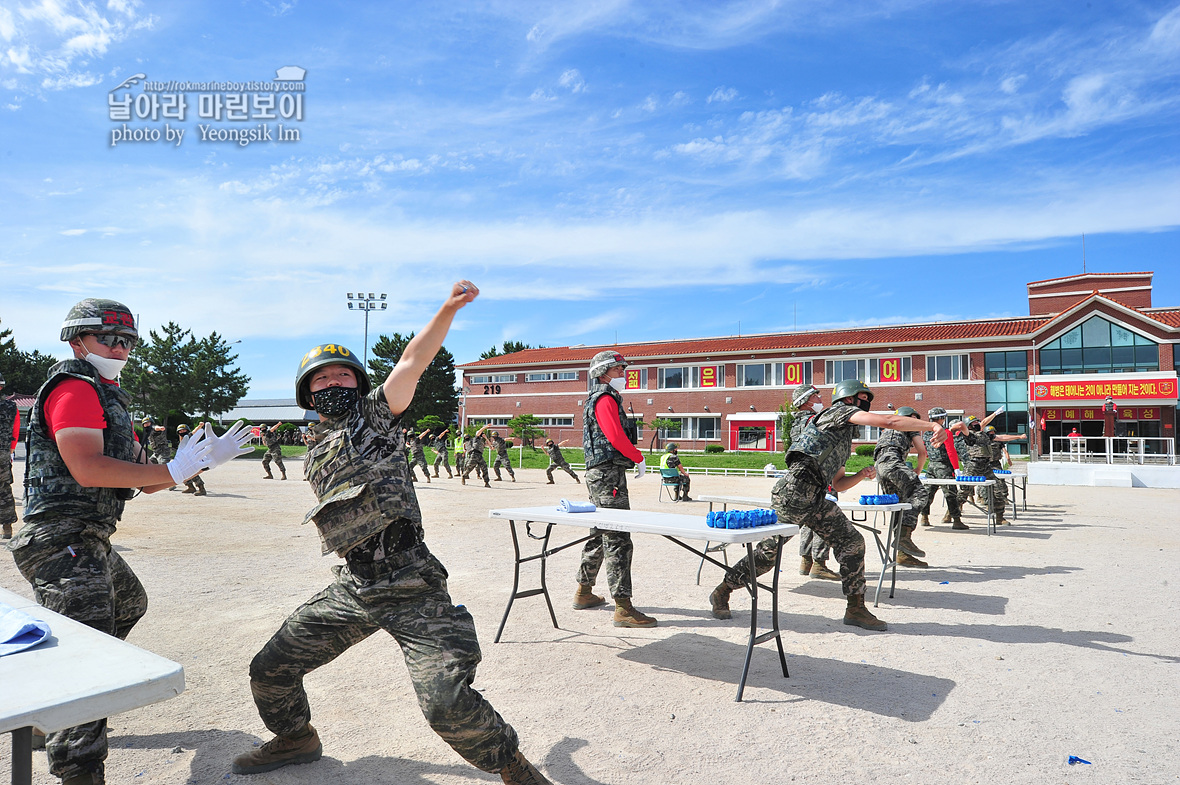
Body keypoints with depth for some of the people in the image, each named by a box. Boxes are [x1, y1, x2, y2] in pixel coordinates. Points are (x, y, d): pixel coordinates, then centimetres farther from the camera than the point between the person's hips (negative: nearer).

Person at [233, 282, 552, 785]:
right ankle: (296, 739, 45)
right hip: (353, 588, 7)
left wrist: (448, 309, -24)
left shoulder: (375, 415, 3)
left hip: (412, 590, -7)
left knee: (447, 703, -19)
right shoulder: (317, 455, 21)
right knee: (270, 670, 15)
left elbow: (412, 362, -12)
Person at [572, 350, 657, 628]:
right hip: (608, 473, -11)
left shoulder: (596, 400, 22)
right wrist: (639, 458, -9)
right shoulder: (606, 399, -10)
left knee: (599, 535, 19)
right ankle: (623, 609, -12)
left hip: (599, 475, 11)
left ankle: (584, 593, 29)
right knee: (618, 541, -12)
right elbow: (617, 437, -21)